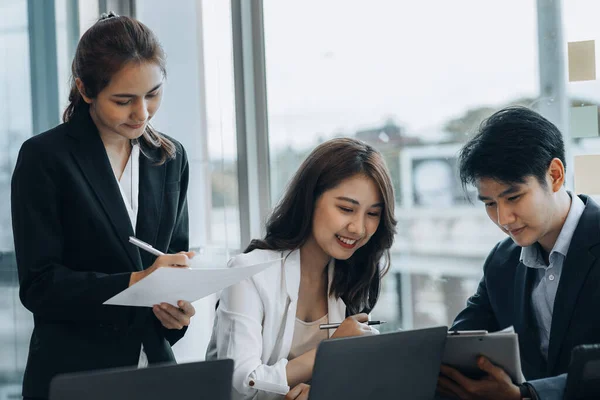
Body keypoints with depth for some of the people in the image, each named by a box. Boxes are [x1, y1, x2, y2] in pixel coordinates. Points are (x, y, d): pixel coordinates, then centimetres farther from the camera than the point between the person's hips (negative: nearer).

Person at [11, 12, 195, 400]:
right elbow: (38, 286, -13)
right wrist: (134, 282, -23)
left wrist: (178, 307, -8)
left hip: (154, 363, 5)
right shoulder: (44, 158, -9)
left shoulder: (171, 158, 7)